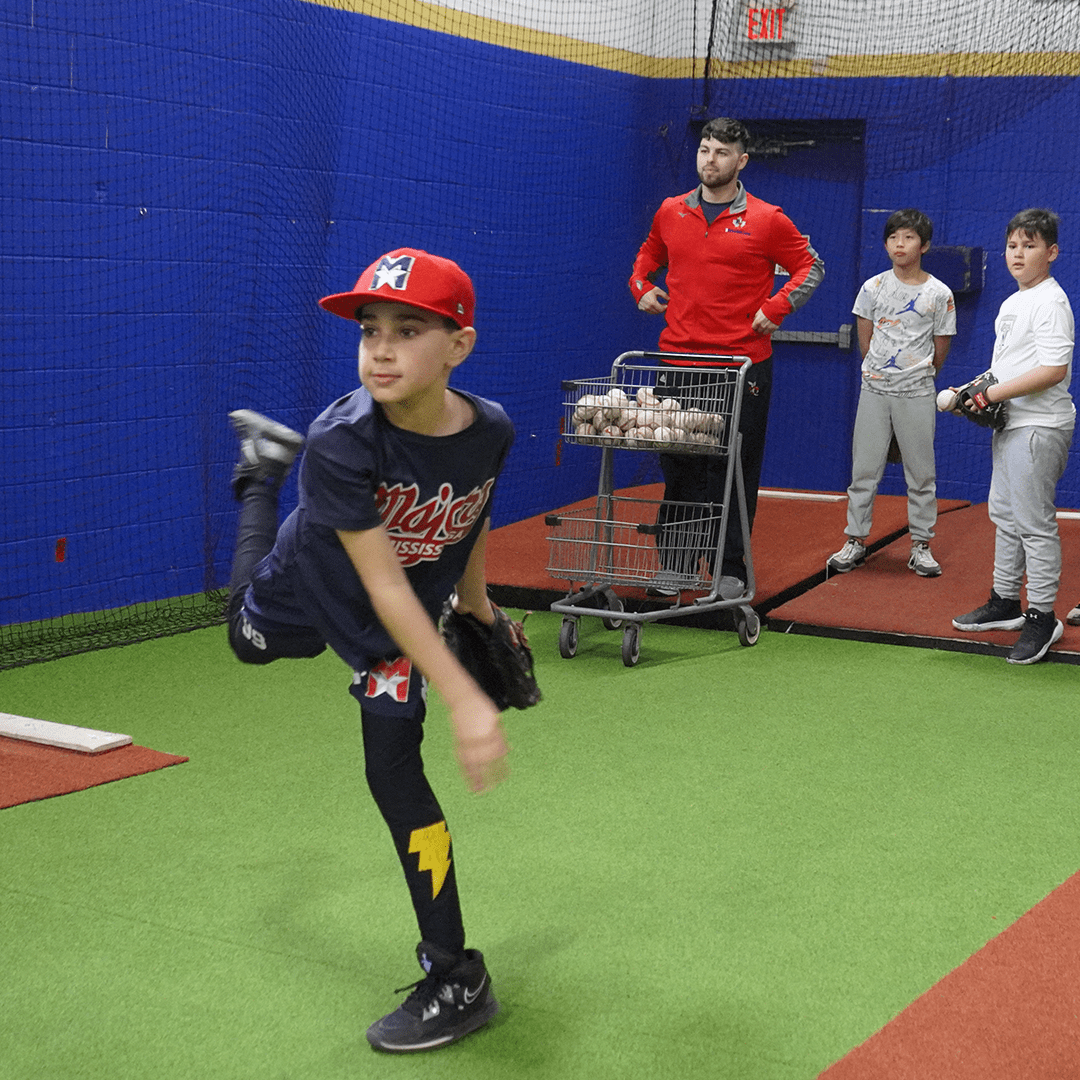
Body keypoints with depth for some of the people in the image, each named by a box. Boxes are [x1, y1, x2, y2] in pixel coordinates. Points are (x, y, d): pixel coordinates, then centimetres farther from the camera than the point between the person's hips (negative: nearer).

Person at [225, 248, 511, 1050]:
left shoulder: (491, 432, -28)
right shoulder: (342, 443, -39)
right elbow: (382, 584, -40)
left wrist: (478, 609, 8)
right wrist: (464, 699, -45)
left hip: (408, 617, 0)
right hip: (313, 588, 1)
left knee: (395, 770, -6)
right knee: (250, 636, 33)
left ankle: (457, 982, 5)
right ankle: (267, 467, 55)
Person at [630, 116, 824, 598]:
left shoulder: (766, 219, -1)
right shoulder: (670, 212, 10)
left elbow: (810, 265, 6)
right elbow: (649, 254, 29)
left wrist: (776, 307, -6)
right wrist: (641, 287, 11)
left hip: (742, 363, -3)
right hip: (678, 360, 3)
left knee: (734, 469, 0)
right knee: (678, 467, 6)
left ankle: (729, 570, 8)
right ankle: (676, 564, 15)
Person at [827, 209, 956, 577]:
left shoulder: (939, 294, -2)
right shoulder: (874, 287, 2)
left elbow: (940, 349, 6)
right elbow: (865, 339, 8)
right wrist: (879, 372, 10)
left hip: (917, 395, -1)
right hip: (874, 391, 1)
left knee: (921, 473, 4)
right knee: (864, 469, 4)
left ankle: (921, 545, 12)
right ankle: (855, 542, 13)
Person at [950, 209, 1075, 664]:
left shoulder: (1050, 302, -14)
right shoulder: (1011, 303, 16)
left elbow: (1053, 369, -23)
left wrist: (995, 393, -21)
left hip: (1039, 427, -10)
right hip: (1009, 423, 10)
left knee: (1034, 523, -7)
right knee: (1004, 515, 17)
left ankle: (1042, 617, -1)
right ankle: (1005, 603, 29)